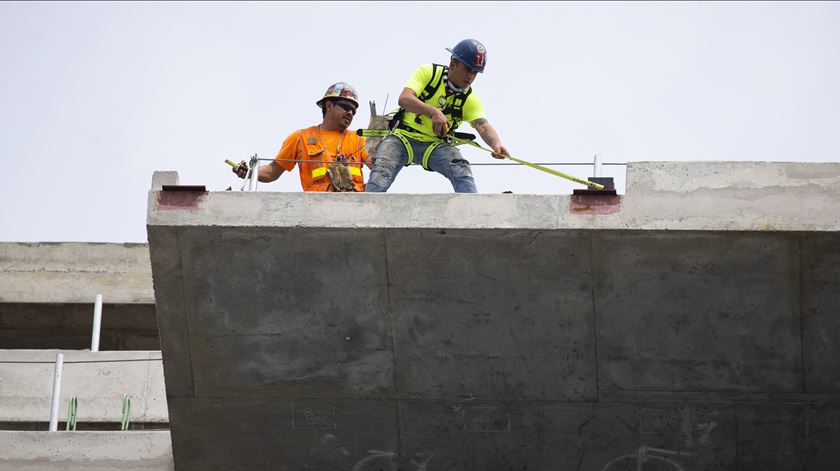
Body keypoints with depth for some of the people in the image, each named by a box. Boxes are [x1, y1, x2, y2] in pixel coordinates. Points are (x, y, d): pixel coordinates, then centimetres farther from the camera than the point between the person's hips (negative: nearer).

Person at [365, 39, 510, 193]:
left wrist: (496, 145, -41)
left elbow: (483, 125, -17)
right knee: (382, 172, -27)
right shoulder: (428, 72, -7)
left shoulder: (470, 99, -1)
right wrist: (433, 112, -41)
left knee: (461, 169, -25)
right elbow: (404, 99, -22)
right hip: (403, 138, -2)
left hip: (435, 145, 2)